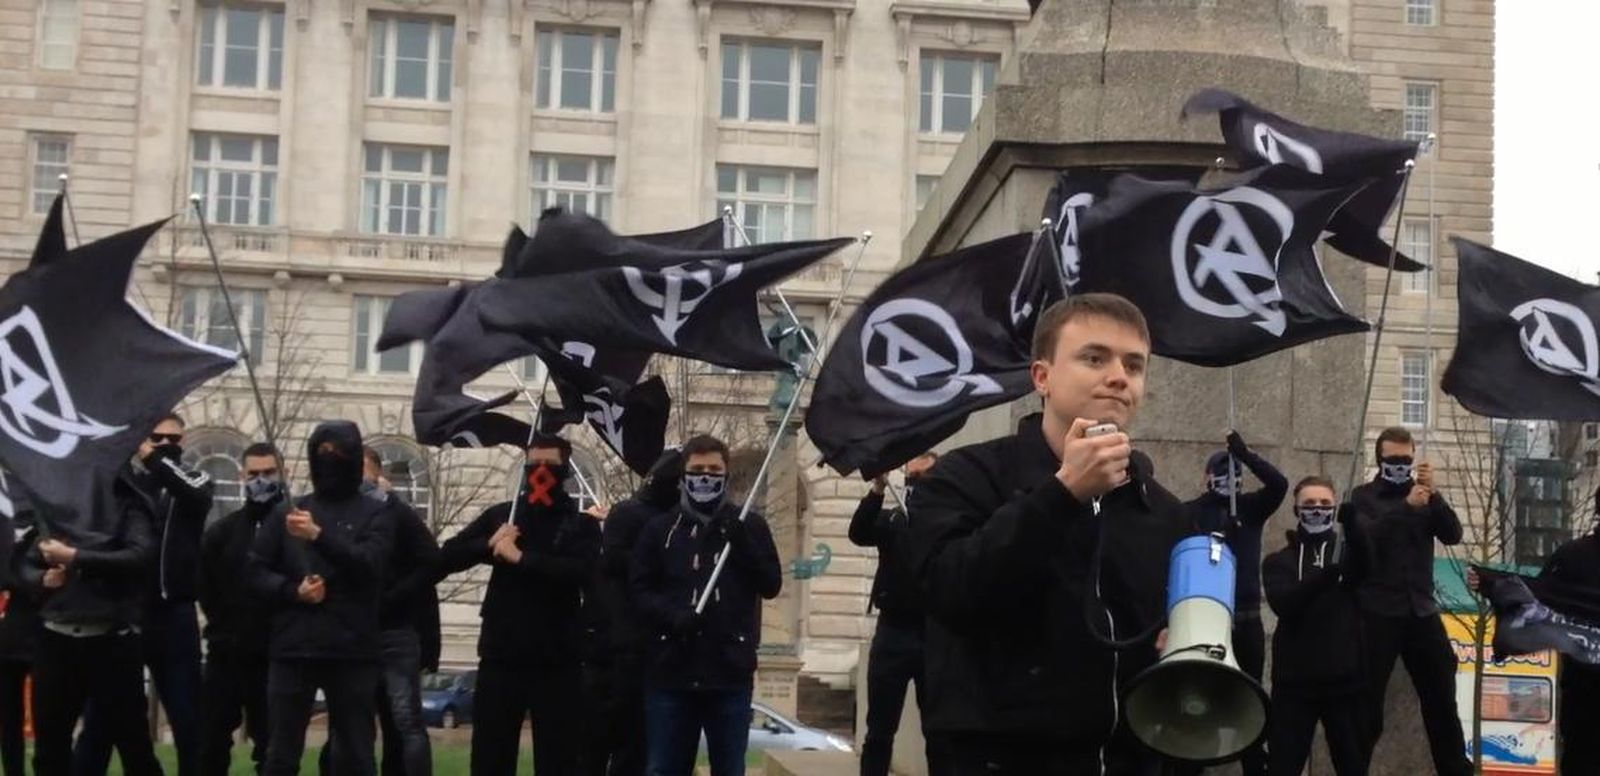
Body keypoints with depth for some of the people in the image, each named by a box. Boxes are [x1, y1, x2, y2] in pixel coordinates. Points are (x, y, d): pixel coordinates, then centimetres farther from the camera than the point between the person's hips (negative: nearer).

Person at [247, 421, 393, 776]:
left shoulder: (374, 514, 5)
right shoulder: (287, 512, 12)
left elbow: (369, 563, -11)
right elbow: (255, 569, 9)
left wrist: (319, 535, -22)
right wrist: (292, 590, -8)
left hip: (352, 651, -2)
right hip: (293, 648, 2)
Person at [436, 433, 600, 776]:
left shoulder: (581, 524, 2)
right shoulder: (500, 515, 9)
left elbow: (580, 571, -17)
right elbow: (446, 557, 3)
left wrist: (521, 558, -20)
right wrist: (487, 546, -13)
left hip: (557, 662, -2)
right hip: (500, 657, 2)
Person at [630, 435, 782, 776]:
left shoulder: (749, 525, 8)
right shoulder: (660, 528, 8)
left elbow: (771, 585, 2)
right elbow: (639, 588, 2)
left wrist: (742, 543, -12)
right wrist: (672, 616, -16)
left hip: (731, 669, 0)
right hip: (671, 669, 0)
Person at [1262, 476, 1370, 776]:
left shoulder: (1348, 554, 10)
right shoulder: (1279, 561, 7)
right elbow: (1284, 603, -12)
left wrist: (1352, 525, -32)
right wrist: (1324, 576, -29)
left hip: (1345, 677, 1)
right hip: (1295, 680, -1)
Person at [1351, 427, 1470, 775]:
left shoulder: (1423, 495, 13)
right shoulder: (1363, 496, 4)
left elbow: (1453, 535, 0)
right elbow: (1363, 537, -14)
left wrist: (1435, 494, -14)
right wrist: (1406, 506, -23)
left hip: (1421, 611, 3)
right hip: (1378, 613, -3)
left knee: (1442, 701, 5)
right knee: (1368, 704, 0)